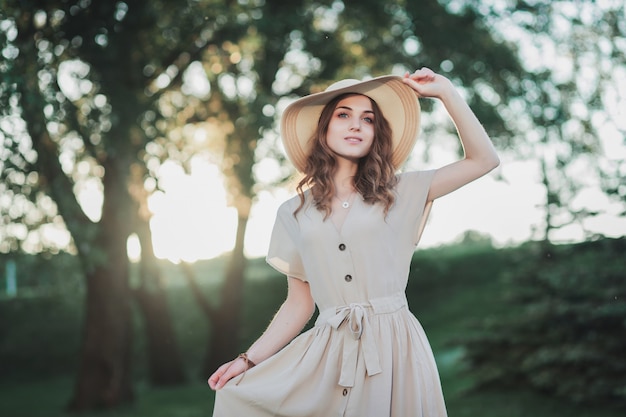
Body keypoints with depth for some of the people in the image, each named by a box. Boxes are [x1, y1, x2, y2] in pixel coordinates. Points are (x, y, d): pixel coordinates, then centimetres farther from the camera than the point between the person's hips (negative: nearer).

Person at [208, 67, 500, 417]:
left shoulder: (399, 194, 7)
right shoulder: (294, 213, 10)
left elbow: (484, 159, 2)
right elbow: (299, 303, 11)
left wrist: (445, 92, -1)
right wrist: (250, 359, 3)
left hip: (393, 348, -1)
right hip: (329, 356, 2)